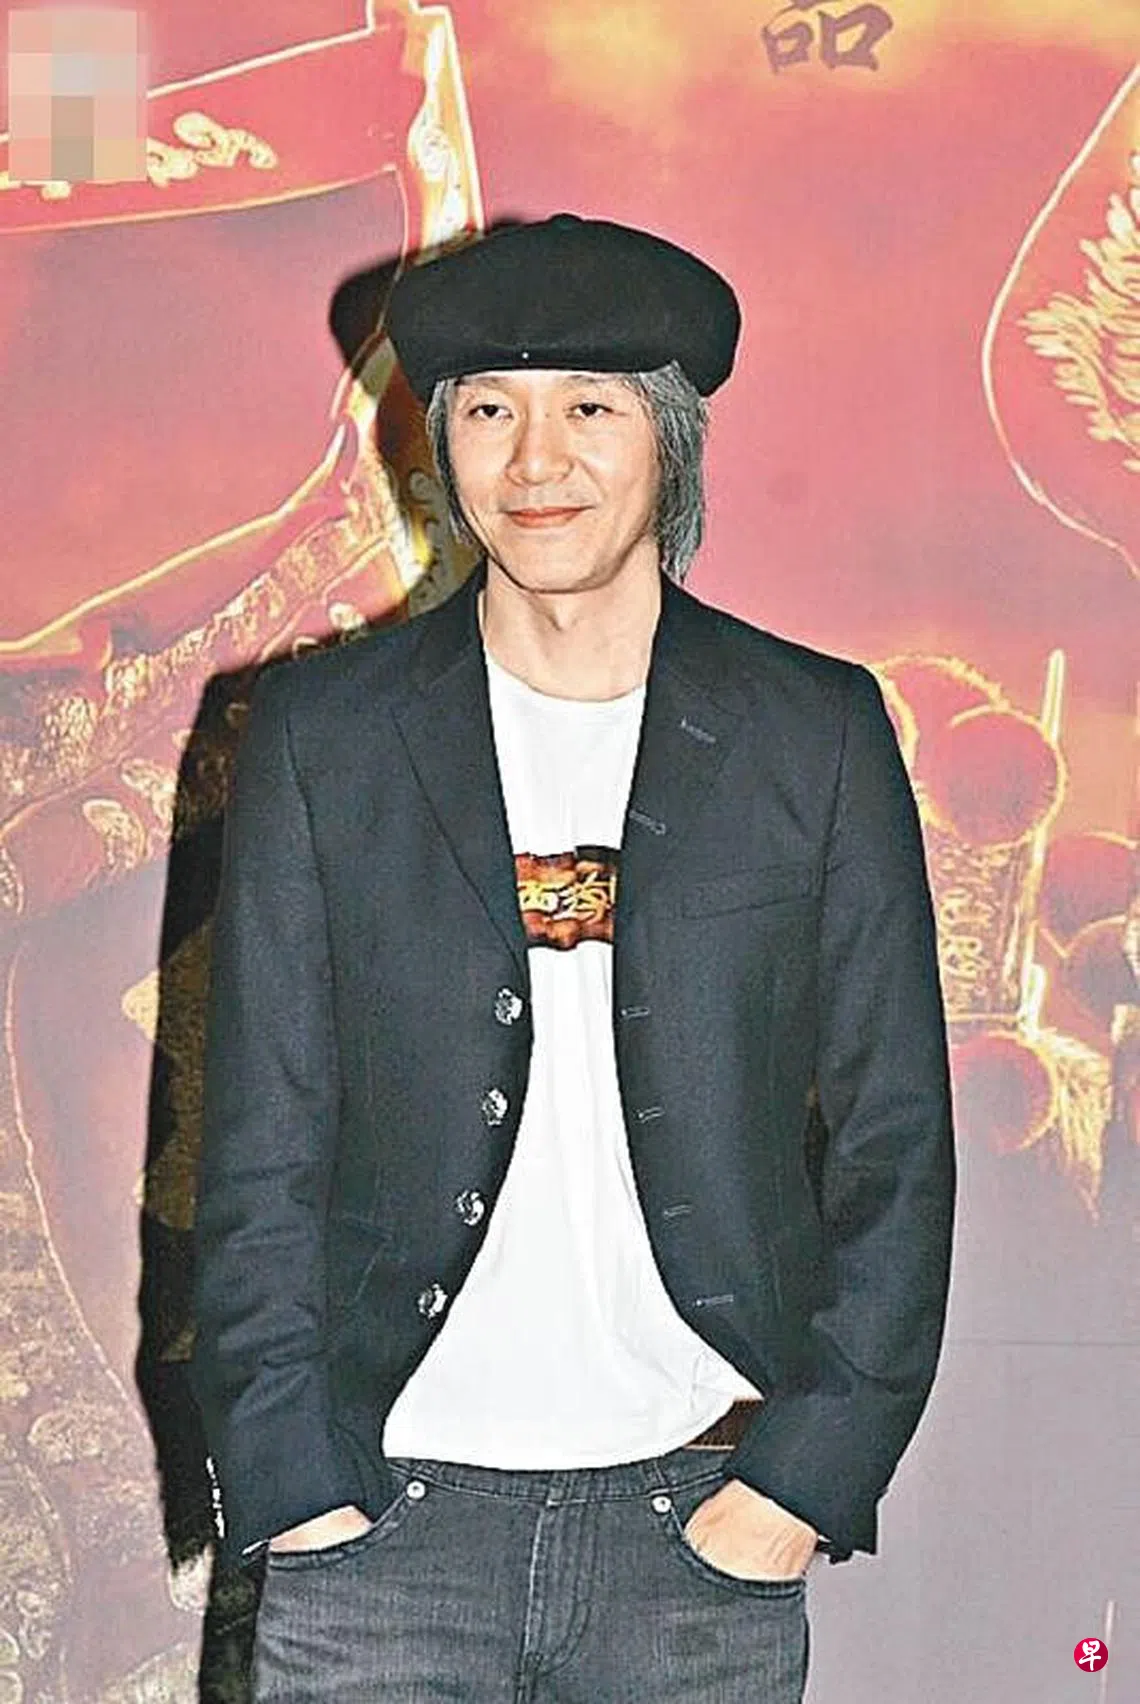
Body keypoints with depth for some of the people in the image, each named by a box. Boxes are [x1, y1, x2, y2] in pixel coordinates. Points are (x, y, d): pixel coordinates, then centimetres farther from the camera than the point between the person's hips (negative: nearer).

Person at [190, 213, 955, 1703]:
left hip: (704, 1529, 0)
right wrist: (292, 1475, -4)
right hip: (382, 1516, 0)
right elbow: (262, 1145, 3)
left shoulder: (817, 732, 3)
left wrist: (804, 1474, -3)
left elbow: (894, 1139, 4)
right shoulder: (324, 730, 4)